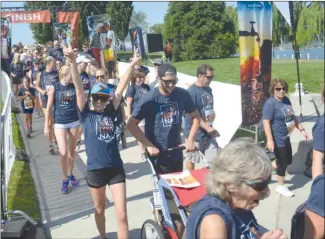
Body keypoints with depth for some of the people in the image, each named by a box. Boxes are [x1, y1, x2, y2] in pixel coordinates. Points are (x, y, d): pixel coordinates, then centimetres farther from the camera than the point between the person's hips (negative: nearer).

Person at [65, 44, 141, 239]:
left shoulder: (111, 111, 2)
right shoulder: (86, 113, -2)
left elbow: (122, 87, 1)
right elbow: (79, 87, -12)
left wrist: (132, 65, -2)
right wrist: (73, 62, -22)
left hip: (116, 168, 1)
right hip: (95, 170, -1)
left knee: (122, 214, 1)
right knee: (100, 210, 19)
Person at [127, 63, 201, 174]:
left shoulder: (183, 94, -5)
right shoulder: (149, 98, -16)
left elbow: (196, 117, 7)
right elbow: (131, 124, -14)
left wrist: (190, 140, -3)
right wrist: (149, 145, -18)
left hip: (177, 152, 4)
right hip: (158, 153, -4)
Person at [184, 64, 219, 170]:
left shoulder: (208, 89, 7)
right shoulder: (192, 91, -17)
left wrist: (212, 114, 5)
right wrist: (207, 128, -24)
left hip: (209, 133, 7)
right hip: (195, 134, -7)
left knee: (214, 159, 9)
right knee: (192, 160, 10)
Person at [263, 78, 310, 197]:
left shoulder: (286, 100, 6)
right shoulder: (270, 103, -20)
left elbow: (293, 117, 17)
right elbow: (266, 122, -25)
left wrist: (302, 130, 14)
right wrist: (270, 140, -30)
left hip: (286, 137, 9)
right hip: (277, 140, -9)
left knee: (288, 161, 19)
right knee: (283, 163, 5)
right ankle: (281, 186, 26)